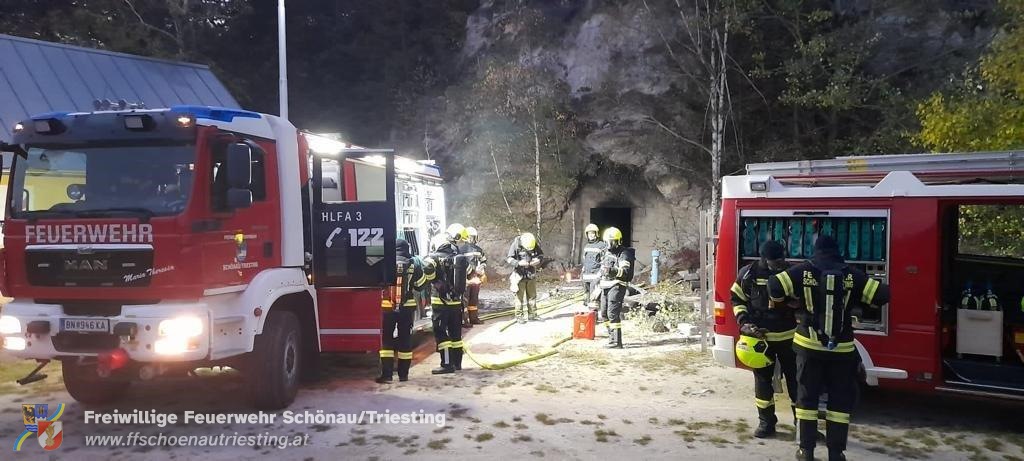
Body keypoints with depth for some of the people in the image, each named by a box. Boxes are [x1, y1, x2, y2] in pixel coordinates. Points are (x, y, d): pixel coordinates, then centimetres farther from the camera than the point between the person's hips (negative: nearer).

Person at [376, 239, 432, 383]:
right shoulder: (413, 264, -2)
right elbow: (420, 285, 6)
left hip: (387, 307, -1)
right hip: (407, 308, 1)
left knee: (386, 340, 5)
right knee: (405, 341, 9)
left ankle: (386, 373, -4)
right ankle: (403, 374, 14)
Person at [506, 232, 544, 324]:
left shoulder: (535, 245, -4)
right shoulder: (515, 245, -15)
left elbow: (541, 254, 11)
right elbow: (509, 259, -13)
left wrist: (538, 259, -11)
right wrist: (519, 263, -29)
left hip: (531, 274, 4)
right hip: (520, 274, -4)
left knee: (532, 295, 10)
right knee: (520, 296, -3)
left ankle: (532, 314, 20)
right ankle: (519, 316, 4)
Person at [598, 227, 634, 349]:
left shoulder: (624, 253, -9)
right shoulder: (607, 253, 18)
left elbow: (626, 271, -22)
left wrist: (614, 270, -36)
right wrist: (600, 280, 29)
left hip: (617, 286, -9)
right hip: (606, 286, 9)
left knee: (613, 313, -14)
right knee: (604, 313, 12)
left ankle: (617, 342, -13)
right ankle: (612, 337, 24)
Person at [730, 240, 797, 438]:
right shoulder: (748, 274, -8)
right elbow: (737, 299, 4)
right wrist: (744, 321, -10)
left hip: (788, 336, 0)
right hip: (760, 337, 0)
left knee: (796, 378, 6)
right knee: (763, 379, 6)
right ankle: (766, 422, 18)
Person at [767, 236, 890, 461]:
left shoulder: (804, 271, -5)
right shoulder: (852, 275, -3)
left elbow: (774, 285, -12)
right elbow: (882, 295, -4)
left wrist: (779, 302, 8)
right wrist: (858, 300, 14)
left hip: (809, 346, 0)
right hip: (841, 349, 0)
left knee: (807, 397, 10)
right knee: (841, 400, 11)